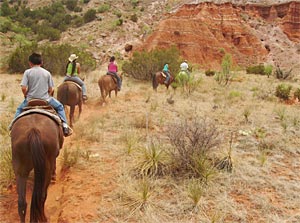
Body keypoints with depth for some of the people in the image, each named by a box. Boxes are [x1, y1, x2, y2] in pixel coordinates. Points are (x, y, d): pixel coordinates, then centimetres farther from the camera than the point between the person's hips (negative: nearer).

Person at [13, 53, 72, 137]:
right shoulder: (47, 73, 2)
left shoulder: (27, 72, -3)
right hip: (45, 99, 0)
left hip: (30, 99, 0)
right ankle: (64, 125, 10)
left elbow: (23, 88, -10)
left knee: (19, 109, 27)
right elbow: (51, 89, 2)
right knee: (60, 107, 21)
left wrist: (26, 95, 8)